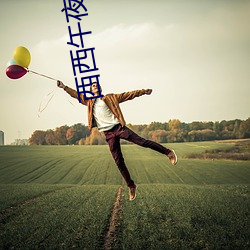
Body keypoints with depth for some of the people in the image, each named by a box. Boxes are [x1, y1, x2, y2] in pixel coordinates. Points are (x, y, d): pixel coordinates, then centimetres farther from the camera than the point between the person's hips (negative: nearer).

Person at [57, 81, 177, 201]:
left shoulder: (110, 98, 11)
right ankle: (131, 186, 9)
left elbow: (128, 95, 10)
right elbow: (76, 94, 16)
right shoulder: (89, 101, 17)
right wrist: (64, 87, 4)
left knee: (142, 141, -14)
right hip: (108, 134, 2)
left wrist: (143, 91, 4)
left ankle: (168, 152, -1)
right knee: (119, 162, 1)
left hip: (118, 127, -2)